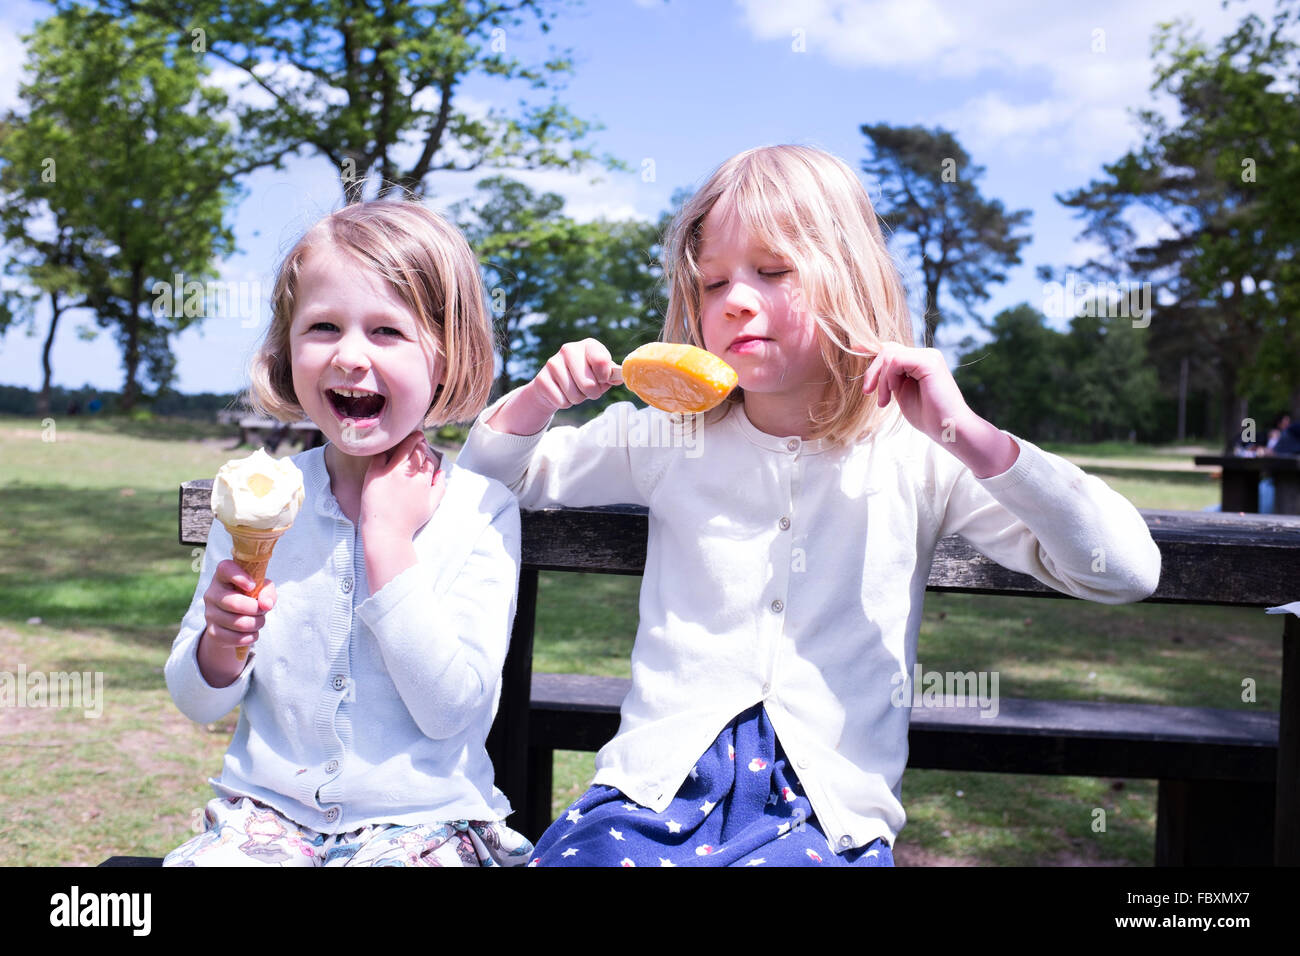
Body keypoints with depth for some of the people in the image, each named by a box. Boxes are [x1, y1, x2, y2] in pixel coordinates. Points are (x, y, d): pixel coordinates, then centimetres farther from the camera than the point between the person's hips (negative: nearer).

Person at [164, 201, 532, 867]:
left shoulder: (480, 511, -6)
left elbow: (450, 712, -16)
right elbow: (199, 702, 8)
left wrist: (388, 540, -18)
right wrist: (222, 642, -15)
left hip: (422, 823, -2)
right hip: (268, 810, 2)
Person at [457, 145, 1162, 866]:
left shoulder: (918, 457, 0)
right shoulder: (668, 441, 7)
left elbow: (1126, 573, -7)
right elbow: (489, 478, 19)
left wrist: (969, 436, -17)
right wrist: (541, 396, -2)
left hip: (826, 813, -1)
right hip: (657, 784, 2)